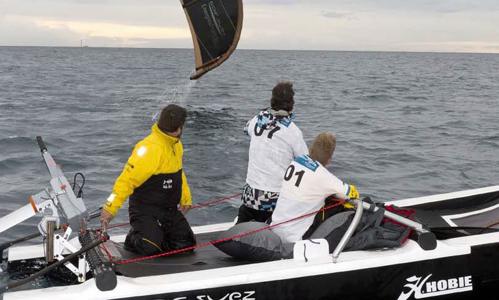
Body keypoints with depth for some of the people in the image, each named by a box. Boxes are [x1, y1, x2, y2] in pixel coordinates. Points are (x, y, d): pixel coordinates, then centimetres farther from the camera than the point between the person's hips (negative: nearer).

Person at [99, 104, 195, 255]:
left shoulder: (176, 145, 7)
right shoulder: (149, 148, -23)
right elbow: (127, 179, -26)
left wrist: (186, 198, 12)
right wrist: (110, 208, -30)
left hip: (170, 209, 8)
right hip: (145, 210, -8)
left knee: (186, 243, -3)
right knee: (150, 248, -24)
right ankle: (134, 238, 9)